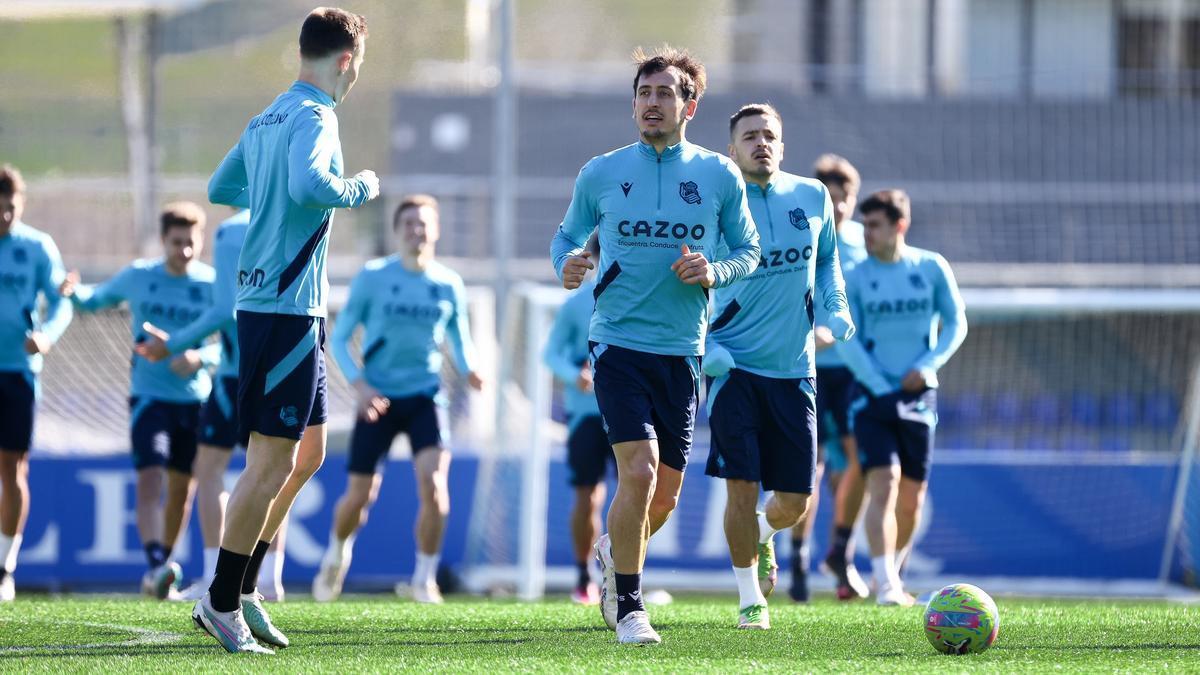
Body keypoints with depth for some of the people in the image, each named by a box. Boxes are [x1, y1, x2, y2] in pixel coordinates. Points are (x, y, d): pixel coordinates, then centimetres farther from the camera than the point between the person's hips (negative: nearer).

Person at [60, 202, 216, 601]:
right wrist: (74, 292, -6)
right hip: (149, 397, -1)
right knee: (150, 478, -18)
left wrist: (200, 358, -21)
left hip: (195, 399, 1)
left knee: (182, 487, 9)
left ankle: (162, 571, 24)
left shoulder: (213, 285, -1)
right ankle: (155, 566, -29)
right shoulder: (137, 277, 2)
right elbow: (95, 301, 16)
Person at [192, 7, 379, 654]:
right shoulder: (313, 117, -13)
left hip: (264, 302, 10)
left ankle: (242, 587, 19)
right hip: (286, 307, -10)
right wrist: (361, 187, -14)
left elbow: (219, 188, 27)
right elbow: (309, 185, -31)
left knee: (307, 451, 17)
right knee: (273, 462, -6)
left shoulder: (266, 120, 16)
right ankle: (222, 602, -2)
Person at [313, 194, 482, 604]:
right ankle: (337, 555, 33)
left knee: (434, 485, -20)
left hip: (426, 397, 1)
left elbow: (460, 342, 15)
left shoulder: (449, 285, 4)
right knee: (359, 496, 1)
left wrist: (470, 369, -8)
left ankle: (425, 578, -7)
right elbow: (339, 339, 1)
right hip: (378, 399, -1)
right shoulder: (373, 277, -2)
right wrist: (360, 385, -14)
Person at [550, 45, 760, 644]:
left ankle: (614, 552, 41)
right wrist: (567, 263, -9)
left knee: (665, 495, 8)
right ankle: (628, 606, -3)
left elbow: (748, 252, 11)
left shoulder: (719, 175, 4)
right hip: (618, 342, -2)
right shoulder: (601, 174, 3)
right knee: (638, 471, -18)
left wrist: (714, 272, -11)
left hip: (682, 352, 2)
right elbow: (568, 236, 14)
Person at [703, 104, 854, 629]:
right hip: (733, 367, -3)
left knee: (796, 501, 4)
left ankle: (762, 534, 40)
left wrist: (835, 307, 4)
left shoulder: (813, 197, 5)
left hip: (794, 370, 3)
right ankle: (750, 599, 8)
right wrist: (702, 346, -13)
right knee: (742, 485, -11)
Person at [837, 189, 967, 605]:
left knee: (911, 497, 9)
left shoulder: (931, 269, 2)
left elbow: (956, 323, 7)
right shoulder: (856, 277, -2)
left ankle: (890, 575, 29)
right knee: (883, 484, -17)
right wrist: (880, 387, -12)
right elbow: (846, 340, -4)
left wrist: (927, 365, -8)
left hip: (918, 395, 2)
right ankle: (886, 585, -22)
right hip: (873, 397, -2)